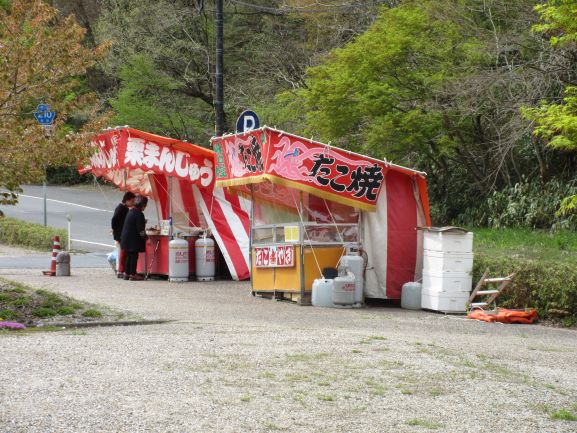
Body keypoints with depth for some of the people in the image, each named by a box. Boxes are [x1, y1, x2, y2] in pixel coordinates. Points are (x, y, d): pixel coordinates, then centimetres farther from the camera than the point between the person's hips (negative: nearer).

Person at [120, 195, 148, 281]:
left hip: (126, 238, 9)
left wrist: (143, 223, 32)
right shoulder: (139, 214, -17)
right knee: (134, 256, -2)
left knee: (129, 256, 15)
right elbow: (141, 229, -19)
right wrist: (145, 238, -14)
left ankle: (127, 273, 19)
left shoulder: (131, 211, 11)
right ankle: (133, 275, 1)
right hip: (133, 240, -9)